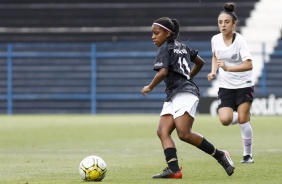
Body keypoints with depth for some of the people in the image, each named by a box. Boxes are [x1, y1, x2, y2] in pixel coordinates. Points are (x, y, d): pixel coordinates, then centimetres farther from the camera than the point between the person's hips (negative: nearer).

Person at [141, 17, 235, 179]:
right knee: (163, 131, -4)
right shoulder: (182, 47, 22)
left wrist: (150, 87, -5)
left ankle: (220, 155, -10)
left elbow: (163, 72, -18)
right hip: (173, 96, 10)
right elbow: (200, 63, 32)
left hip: (185, 93, -10)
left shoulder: (165, 48, -4)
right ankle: (174, 169, -20)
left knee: (184, 134, -20)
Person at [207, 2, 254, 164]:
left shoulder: (240, 40, -17)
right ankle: (245, 117, 22)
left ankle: (248, 154, 12)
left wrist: (228, 68, -37)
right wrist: (213, 72, 3)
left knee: (243, 120, -7)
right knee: (225, 119, -14)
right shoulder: (215, 39, -2)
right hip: (225, 87, 4)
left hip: (244, 85, -4)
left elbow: (249, 65, -26)